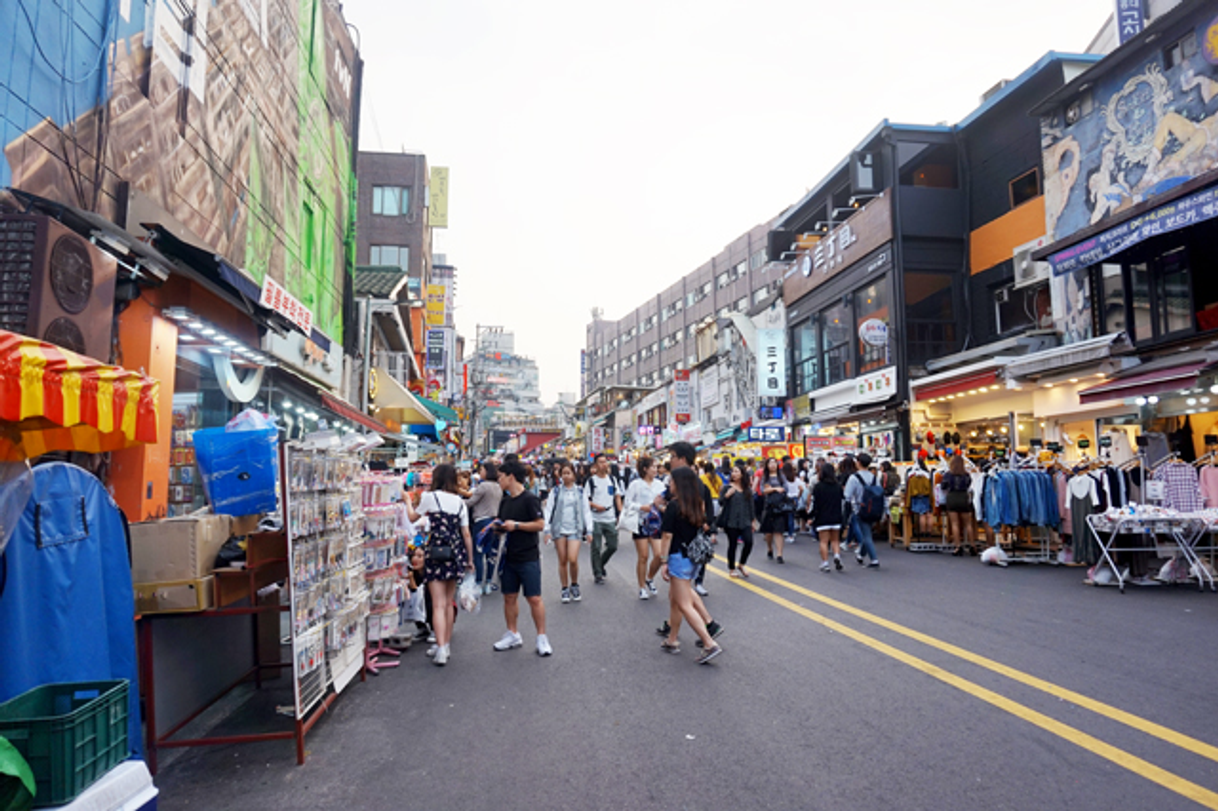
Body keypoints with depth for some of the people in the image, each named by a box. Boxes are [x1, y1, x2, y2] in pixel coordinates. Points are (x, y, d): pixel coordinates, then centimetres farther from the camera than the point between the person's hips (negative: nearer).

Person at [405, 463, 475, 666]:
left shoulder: (430, 497, -4)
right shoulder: (460, 502, 8)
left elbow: (412, 517, 10)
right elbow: (466, 534, 8)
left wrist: (408, 500, 28)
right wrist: (470, 560, 16)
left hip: (437, 552, -5)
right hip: (456, 553, 5)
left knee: (438, 605, -5)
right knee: (449, 602, 15)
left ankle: (441, 649, -11)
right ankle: (447, 645, 24)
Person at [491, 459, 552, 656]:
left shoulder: (529, 499, -10)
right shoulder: (505, 501, 12)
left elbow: (540, 524, -14)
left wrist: (517, 525, -18)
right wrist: (498, 527, 0)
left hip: (528, 557, -7)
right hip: (509, 556, 7)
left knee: (534, 598, -4)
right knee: (509, 597, 11)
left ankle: (542, 637, 7)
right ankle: (513, 635, 24)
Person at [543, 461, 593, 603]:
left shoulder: (580, 491, 7)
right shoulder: (555, 491, 5)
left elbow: (586, 511, 10)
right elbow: (549, 510, 5)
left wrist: (589, 531, 6)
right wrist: (547, 530, -1)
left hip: (574, 530, -1)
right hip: (559, 529, 1)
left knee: (573, 559, -12)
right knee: (562, 560, 4)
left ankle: (574, 585, 11)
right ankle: (565, 589, 17)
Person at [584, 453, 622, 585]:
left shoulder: (612, 479, 10)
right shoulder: (591, 480, -3)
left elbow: (617, 497, 15)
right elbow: (585, 499, -4)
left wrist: (621, 513, 5)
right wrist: (595, 506, -20)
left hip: (611, 519, 4)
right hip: (596, 519, -4)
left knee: (613, 546, 7)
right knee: (596, 548, 0)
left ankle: (601, 564, 32)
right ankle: (597, 575, 12)